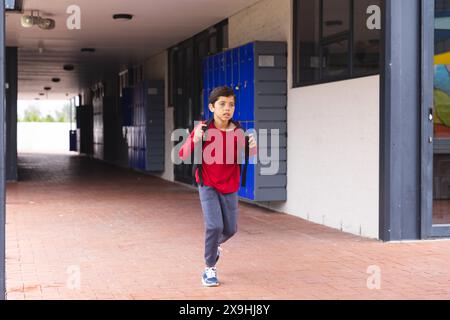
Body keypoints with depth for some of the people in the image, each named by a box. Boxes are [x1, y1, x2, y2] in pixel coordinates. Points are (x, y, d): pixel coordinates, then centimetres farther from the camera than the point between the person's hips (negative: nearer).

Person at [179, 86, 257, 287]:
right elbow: (183, 155, -14)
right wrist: (194, 140, -32)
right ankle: (210, 269, 3)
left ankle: (215, 244, 47)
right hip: (208, 186, -3)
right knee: (214, 226, -16)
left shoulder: (238, 132, -10)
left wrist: (251, 147, -32)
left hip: (229, 187, 3)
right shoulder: (203, 129, -15)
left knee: (230, 229, 11)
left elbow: (247, 156, -11)